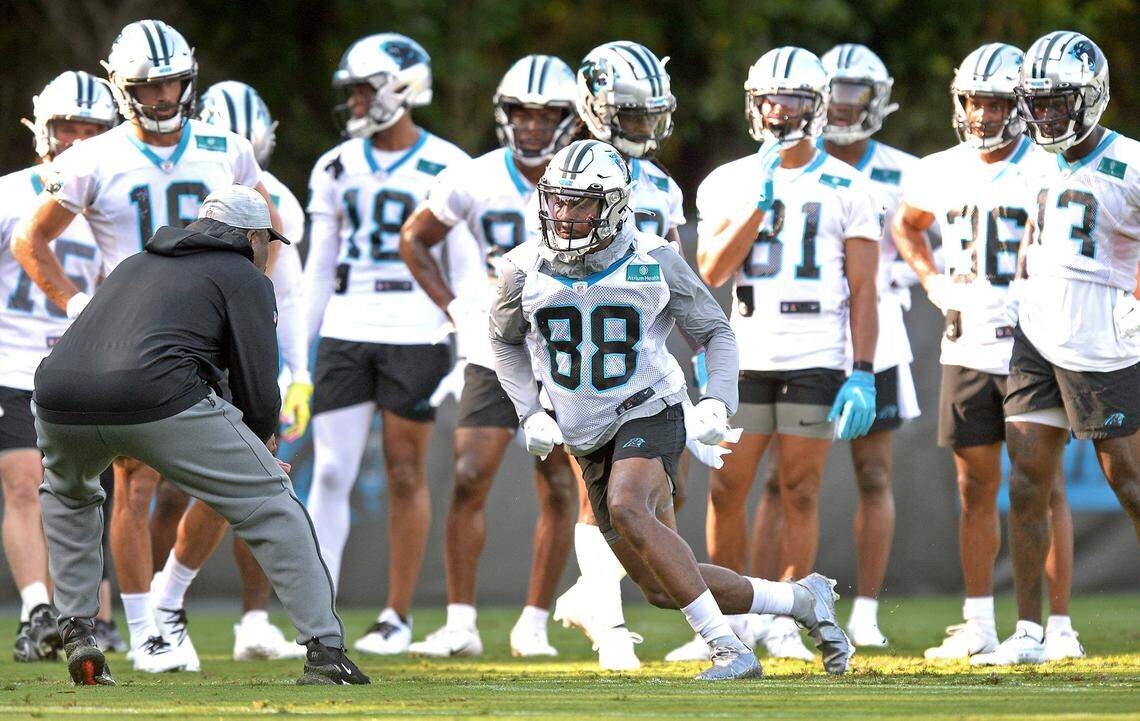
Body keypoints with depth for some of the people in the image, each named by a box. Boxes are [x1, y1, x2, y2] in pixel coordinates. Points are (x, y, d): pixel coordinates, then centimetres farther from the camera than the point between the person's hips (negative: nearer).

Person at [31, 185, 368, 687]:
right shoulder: (244, 276, 17)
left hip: (57, 401, 5)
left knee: (67, 494, 37)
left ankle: (76, 635, 25)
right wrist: (262, 441, 30)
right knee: (270, 503, 7)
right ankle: (325, 651, 0)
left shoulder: (136, 265, 36)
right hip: (155, 400, -5)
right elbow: (258, 392, 7)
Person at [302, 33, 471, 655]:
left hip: (416, 336, -3)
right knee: (330, 473, -4)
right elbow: (319, 270, 14)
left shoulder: (446, 171, -2)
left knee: (406, 475, 1)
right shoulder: (337, 170, 9)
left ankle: (398, 616, 10)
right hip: (345, 334, 3)